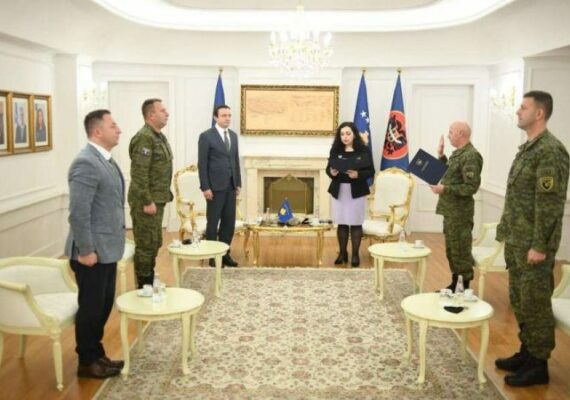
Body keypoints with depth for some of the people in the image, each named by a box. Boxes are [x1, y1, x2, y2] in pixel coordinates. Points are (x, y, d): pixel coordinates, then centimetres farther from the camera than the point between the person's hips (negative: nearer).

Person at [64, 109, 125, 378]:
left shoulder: (105, 160, 12)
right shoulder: (86, 163, -20)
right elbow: (78, 212, -23)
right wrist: (86, 251, -22)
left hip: (107, 249, 9)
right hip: (92, 252, -9)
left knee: (104, 305, 17)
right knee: (91, 307, 4)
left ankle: (97, 354, 31)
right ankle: (87, 362, 20)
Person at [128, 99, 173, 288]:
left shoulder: (159, 136, 14)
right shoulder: (144, 138, -17)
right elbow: (139, 174, -22)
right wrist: (147, 201, -22)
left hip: (157, 199, 10)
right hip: (147, 201, -10)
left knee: (154, 243, 16)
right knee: (146, 244, -2)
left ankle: (150, 283, 27)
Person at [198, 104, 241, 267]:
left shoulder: (233, 136, 12)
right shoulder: (206, 136, -7)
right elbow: (202, 164, -10)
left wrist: (238, 183, 10)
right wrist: (205, 187, -14)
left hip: (230, 186, 6)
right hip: (215, 186, -6)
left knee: (229, 221, 8)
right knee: (213, 222, 3)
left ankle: (225, 254, 19)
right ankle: (212, 256, 12)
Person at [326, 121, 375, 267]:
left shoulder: (364, 150, -4)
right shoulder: (335, 150, 4)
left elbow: (370, 171, -5)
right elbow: (328, 168, 8)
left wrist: (358, 175, -23)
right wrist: (331, 172, -15)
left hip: (357, 191, -2)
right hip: (339, 191, 3)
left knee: (355, 223, 2)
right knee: (341, 223, 8)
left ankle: (355, 254, 13)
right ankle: (342, 253, 20)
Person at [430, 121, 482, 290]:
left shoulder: (471, 155, -18)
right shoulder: (458, 153, 12)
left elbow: (471, 187, -23)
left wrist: (444, 189, -23)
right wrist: (441, 155, 13)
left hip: (460, 212, -10)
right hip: (450, 210, 10)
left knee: (461, 250, -2)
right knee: (451, 249, 17)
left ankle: (466, 289, 8)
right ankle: (454, 284, 28)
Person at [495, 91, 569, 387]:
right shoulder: (528, 148, 13)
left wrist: (540, 246, -20)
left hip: (533, 244, -9)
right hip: (516, 241, 9)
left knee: (535, 304, 0)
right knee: (519, 301, 16)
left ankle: (539, 364, 12)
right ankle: (527, 352, 29)